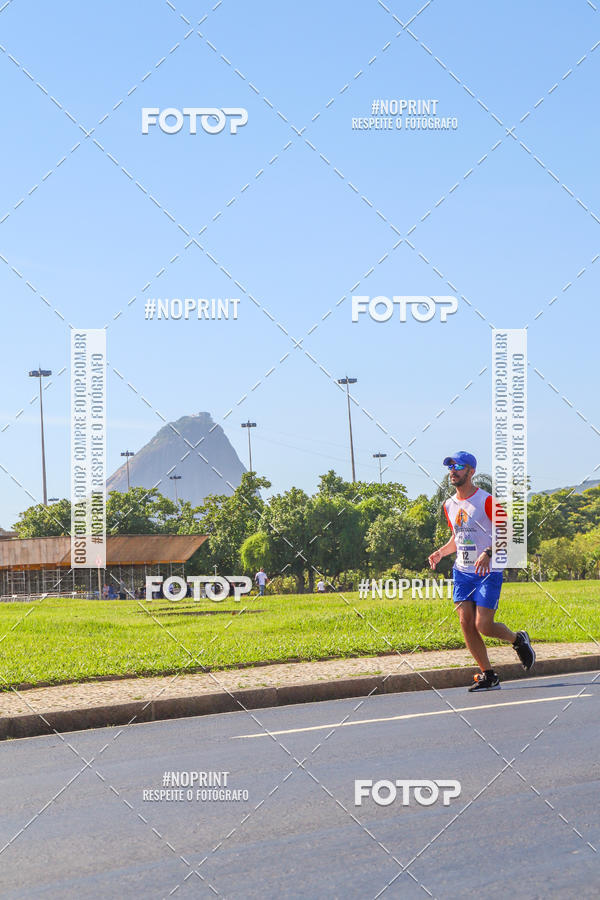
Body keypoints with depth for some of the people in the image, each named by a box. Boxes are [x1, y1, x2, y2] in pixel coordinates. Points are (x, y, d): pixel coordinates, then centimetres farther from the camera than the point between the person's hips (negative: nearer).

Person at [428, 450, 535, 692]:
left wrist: (488, 553, -26)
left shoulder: (486, 501, -10)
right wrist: (441, 552, 7)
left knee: (483, 625, -12)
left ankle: (518, 639, 19)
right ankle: (488, 675, 7)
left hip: (489, 572, -6)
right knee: (466, 622, -4)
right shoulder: (450, 505, 11)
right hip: (462, 571, 6)